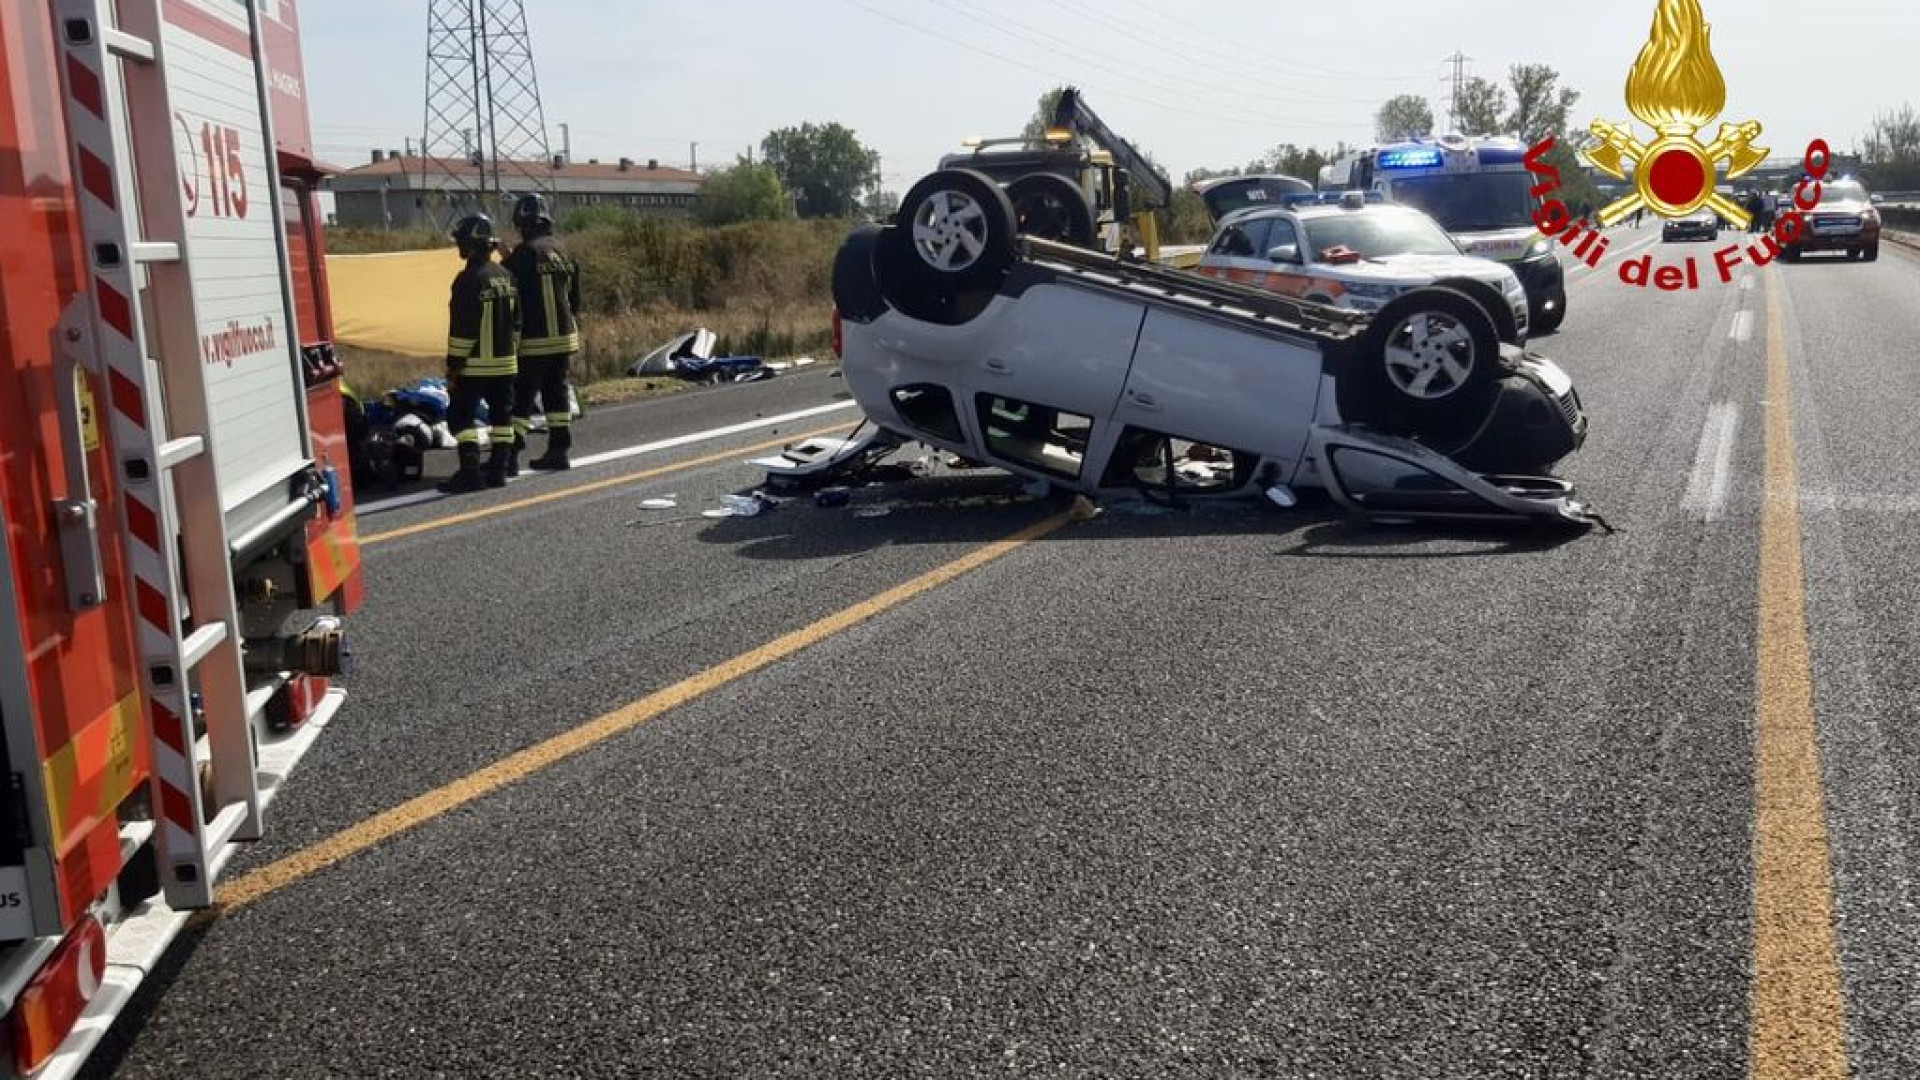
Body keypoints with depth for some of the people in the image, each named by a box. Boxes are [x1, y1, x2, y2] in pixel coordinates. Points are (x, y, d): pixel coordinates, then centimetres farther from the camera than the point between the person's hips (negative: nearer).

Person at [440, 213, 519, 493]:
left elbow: (462, 328, -17)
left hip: (475, 365, -8)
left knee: (461, 415, -3)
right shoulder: (506, 277, 9)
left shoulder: (469, 280, -16)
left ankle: (470, 471, -10)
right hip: (505, 362, 8)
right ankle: (497, 470, 14)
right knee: (501, 415, 11)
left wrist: (453, 365, -11)